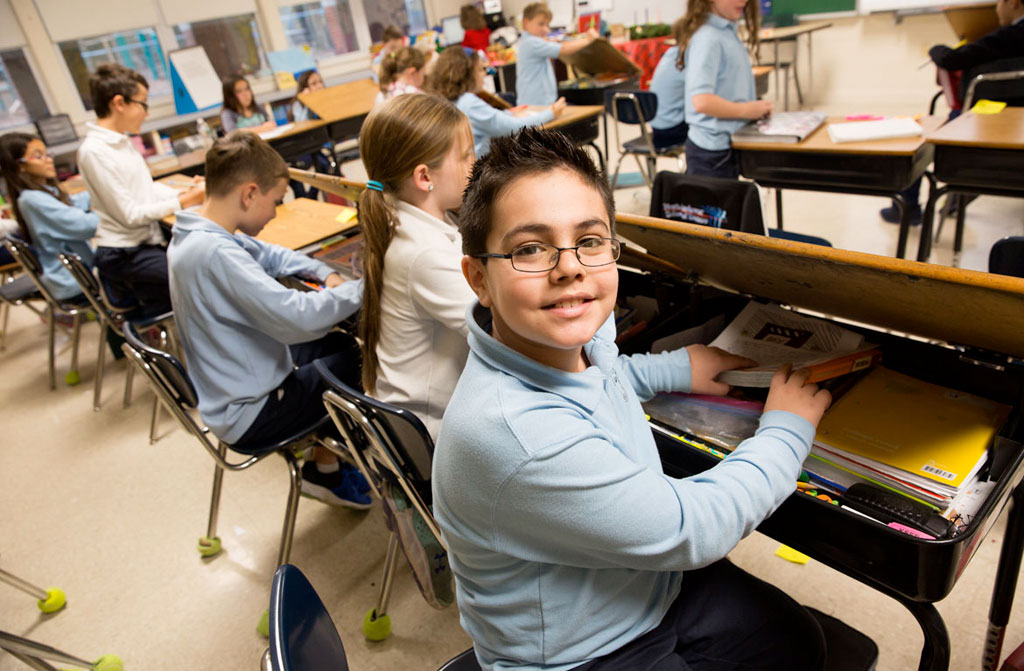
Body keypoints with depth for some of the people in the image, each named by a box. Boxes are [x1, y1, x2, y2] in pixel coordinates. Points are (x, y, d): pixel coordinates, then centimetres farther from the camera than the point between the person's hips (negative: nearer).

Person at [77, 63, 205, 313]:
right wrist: (184, 202, -14)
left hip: (148, 243, 9)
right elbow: (129, 214, -16)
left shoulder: (123, 142, 11)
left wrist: (186, 192, 0)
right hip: (124, 256, -9)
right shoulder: (94, 151, -15)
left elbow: (148, 189, 17)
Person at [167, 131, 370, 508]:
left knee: (340, 344, 18)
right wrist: (362, 287, -22)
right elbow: (297, 317, -35)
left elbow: (269, 256, 15)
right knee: (358, 361, 2)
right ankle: (324, 472, 22)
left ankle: (324, 464, 23)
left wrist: (325, 273, 0)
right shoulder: (216, 253, -30)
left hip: (226, 389, 10)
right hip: (249, 414, -9)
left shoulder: (194, 234, 2)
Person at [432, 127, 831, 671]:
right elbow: (694, 529, -26)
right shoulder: (517, 437, -39)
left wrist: (675, 367, 6)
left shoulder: (579, 335, -13)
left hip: (652, 581, 7)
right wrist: (787, 430, -11)